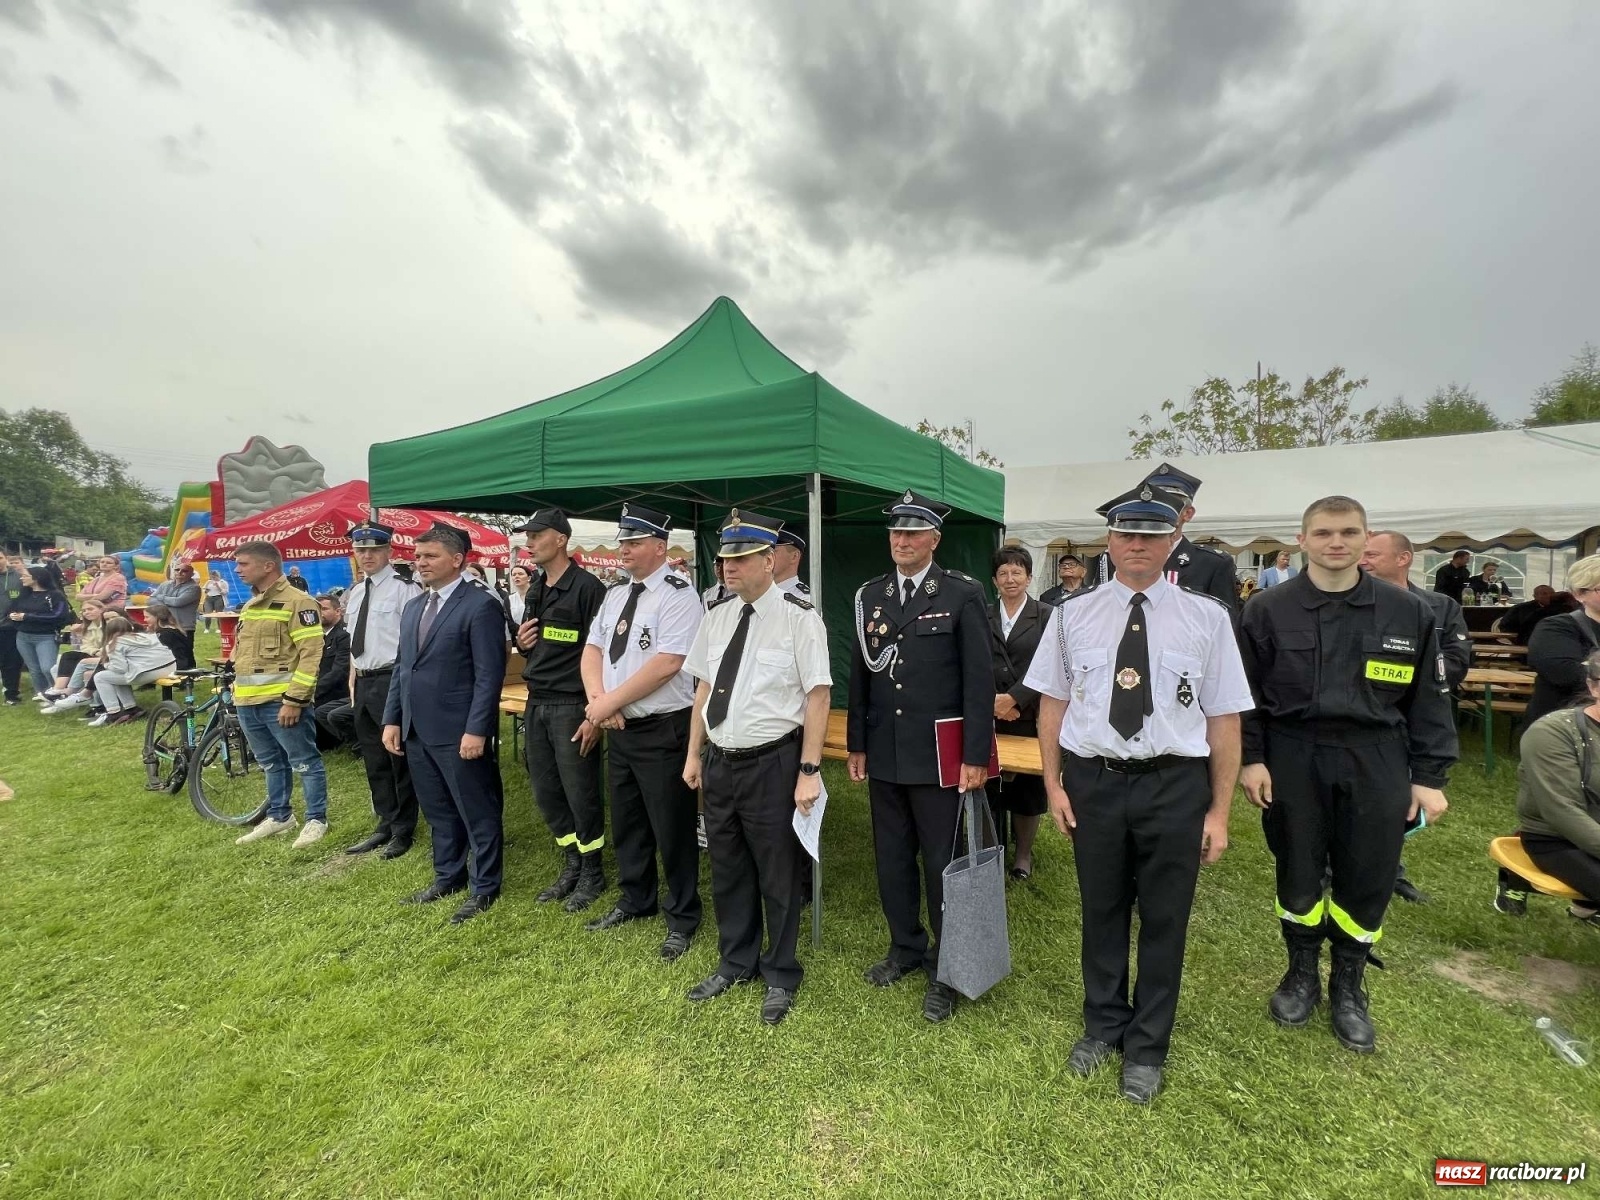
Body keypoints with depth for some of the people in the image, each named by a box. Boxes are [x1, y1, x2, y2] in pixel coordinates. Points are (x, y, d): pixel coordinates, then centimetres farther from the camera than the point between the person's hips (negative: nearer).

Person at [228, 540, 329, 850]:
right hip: (248, 701, 9)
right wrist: (237, 689, 19)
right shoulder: (249, 605, 15)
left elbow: (311, 653, -17)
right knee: (271, 763, 19)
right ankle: (279, 816, 32)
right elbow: (242, 653, 25)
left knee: (304, 761, 2)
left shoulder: (297, 601, -12)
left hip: (280, 701, -9)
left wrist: (294, 699, -20)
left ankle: (316, 819, 12)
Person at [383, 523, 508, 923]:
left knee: (477, 813, 6)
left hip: (459, 732, -8)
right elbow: (401, 667, 17)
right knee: (438, 812, 20)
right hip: (417, 729, 8)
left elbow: (490, 674, -17)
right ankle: (448, 877, 36)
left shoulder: (481, 605, -13)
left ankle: (485, 887, 21)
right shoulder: (413, 607, 13)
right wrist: (392, 718, 11)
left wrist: (476, 730, -20)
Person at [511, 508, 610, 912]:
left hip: (572, 707, -8)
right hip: (536, 705, 8)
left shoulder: (587, 588, -12)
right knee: (546, 793, 14)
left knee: (581, 794, 3)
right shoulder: (535, 590, 12)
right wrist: (522, 643, -1)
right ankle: (571, 865, 31)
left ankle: (592, 873, 22)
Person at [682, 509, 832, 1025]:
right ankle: (735, 962, 45)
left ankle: (780, 976, 37)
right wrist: (694, 754, 13)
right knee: (727, 871, 21)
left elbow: (817, 695, -14)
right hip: (719, 763, 6)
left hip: (771, 765, -6)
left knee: (778, 875, 13)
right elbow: (704, 688, 12)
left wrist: (809, 770, -16)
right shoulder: (716, 617, 5)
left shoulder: (799, 617, -14)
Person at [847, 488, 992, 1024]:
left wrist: (976, 756, -11)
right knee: (892, 858, 17)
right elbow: (859, 674, 9)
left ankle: (946, 967, 29)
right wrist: (857, 745, 9)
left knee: (942, 863, 9)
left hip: (938, 756, -4)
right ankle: (905, 948, 39)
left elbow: (979, 678, -9)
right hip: (885, 756, 5)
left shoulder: (962, 593, -7)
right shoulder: (869, 595, 6)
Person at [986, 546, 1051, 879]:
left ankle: (1023, 852, 27)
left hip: (1029, 717, -1)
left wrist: (1014, 698, -16)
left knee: (1027, 788, 9)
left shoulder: (1046, 617, -1)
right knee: (990, 786, 5)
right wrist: (994, 701, -9)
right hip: (989, 717, 2)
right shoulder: (982, 617, 6)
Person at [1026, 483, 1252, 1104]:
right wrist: (1053, 785, 1)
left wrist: (1219, 812, -3)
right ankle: (1103, 1025, 43)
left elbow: (1223, 719, -3)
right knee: (1101, 912, 18)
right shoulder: (1072, 615, -2)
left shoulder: (1206, 616, -5)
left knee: (1164, 919, 15)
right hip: (1093, 782, 1)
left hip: (1174, 785, -1)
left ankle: (1146, 1049, 38)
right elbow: (1054, 703, 3)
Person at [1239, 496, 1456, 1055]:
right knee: (1297, 872, 10)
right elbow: (1245, 693, -2)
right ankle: (1302, 973, 33)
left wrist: (1428, 776, 1)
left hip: (1375, 762, 2)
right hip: (1293, 758, -1)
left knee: (1369, 879, 10)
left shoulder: (1407, 612, 1)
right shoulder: (1268, 610, -5)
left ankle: (1349, 985, 32)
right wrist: (1251, 759, -7)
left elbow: (1428, 698, 5)